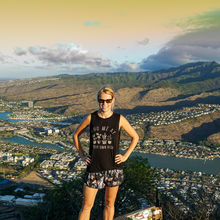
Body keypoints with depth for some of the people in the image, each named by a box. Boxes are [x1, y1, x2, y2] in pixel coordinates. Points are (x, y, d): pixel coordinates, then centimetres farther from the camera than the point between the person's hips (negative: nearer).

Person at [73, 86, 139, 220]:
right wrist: (82, 155, 6)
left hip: (113, 167, 0)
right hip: (94, 167, 0)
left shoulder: (119, 119, -3)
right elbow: (76, 135, 13)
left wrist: (125, 156, 2)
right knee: (87, 205, 3)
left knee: (109, 204, 13)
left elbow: (135, 137, 9)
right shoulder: (91, 118, -1)